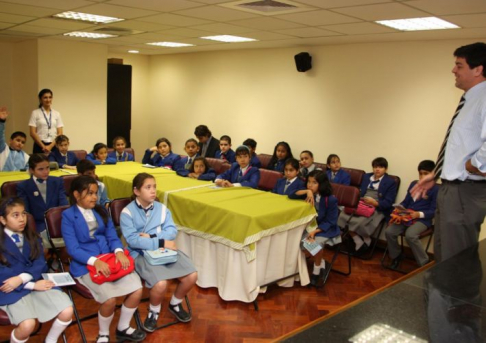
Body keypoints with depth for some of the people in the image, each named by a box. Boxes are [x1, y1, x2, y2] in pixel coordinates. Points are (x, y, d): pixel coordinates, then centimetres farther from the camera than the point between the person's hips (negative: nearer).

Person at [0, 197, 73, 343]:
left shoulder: (31, 237, 13)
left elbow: (40, 264, 4)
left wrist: (21, 278, -16)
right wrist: (32, 285, -15)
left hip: (36, 281, 5)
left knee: (67, 311, -15)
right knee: (27, 324, -30)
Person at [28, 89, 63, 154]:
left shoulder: (57, 114, 8)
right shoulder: (35, 113, 3)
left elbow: (60, 133, 3)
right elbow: (32, 133, -2)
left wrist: (51, 146, -9)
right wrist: (43, 146, -10)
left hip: (54, 145, 2)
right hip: (40, 146, -2)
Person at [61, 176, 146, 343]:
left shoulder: (101, 211, 14)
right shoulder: (68, 216, -3)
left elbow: (112, 237, 8)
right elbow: (73, 249, -12)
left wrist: (119, 252, -15)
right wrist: (95, 261, -27)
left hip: (110, 258, 5)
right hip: (86, 265, -5)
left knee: (137, 291, -13)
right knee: (110, 299, -26)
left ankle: (123, 329, 13)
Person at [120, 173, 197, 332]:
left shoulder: (162, 208, 7)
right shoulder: (127, 213, -8)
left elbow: (172, 231, 0)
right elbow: (132, 240, -17)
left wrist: (151, 237, -17)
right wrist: (161, 242, -20)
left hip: (165, 250, 5)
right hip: (141, 253, -5)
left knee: (192, 276, -12)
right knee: (160, 284, -29)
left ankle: (175, 304, 19)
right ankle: (153, 311, 6)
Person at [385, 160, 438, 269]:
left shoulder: (436, 189, -2)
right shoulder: (413, 184, 16)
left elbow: (434, 211, -6)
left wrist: (419, 214, -22)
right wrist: (399, 209, -2)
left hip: (422, 219, -5)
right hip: (406, 217, 6)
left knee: (410, 235, -34)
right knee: (389, 231, -17)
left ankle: (424, 263, -13)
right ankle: (396, 256, 11)